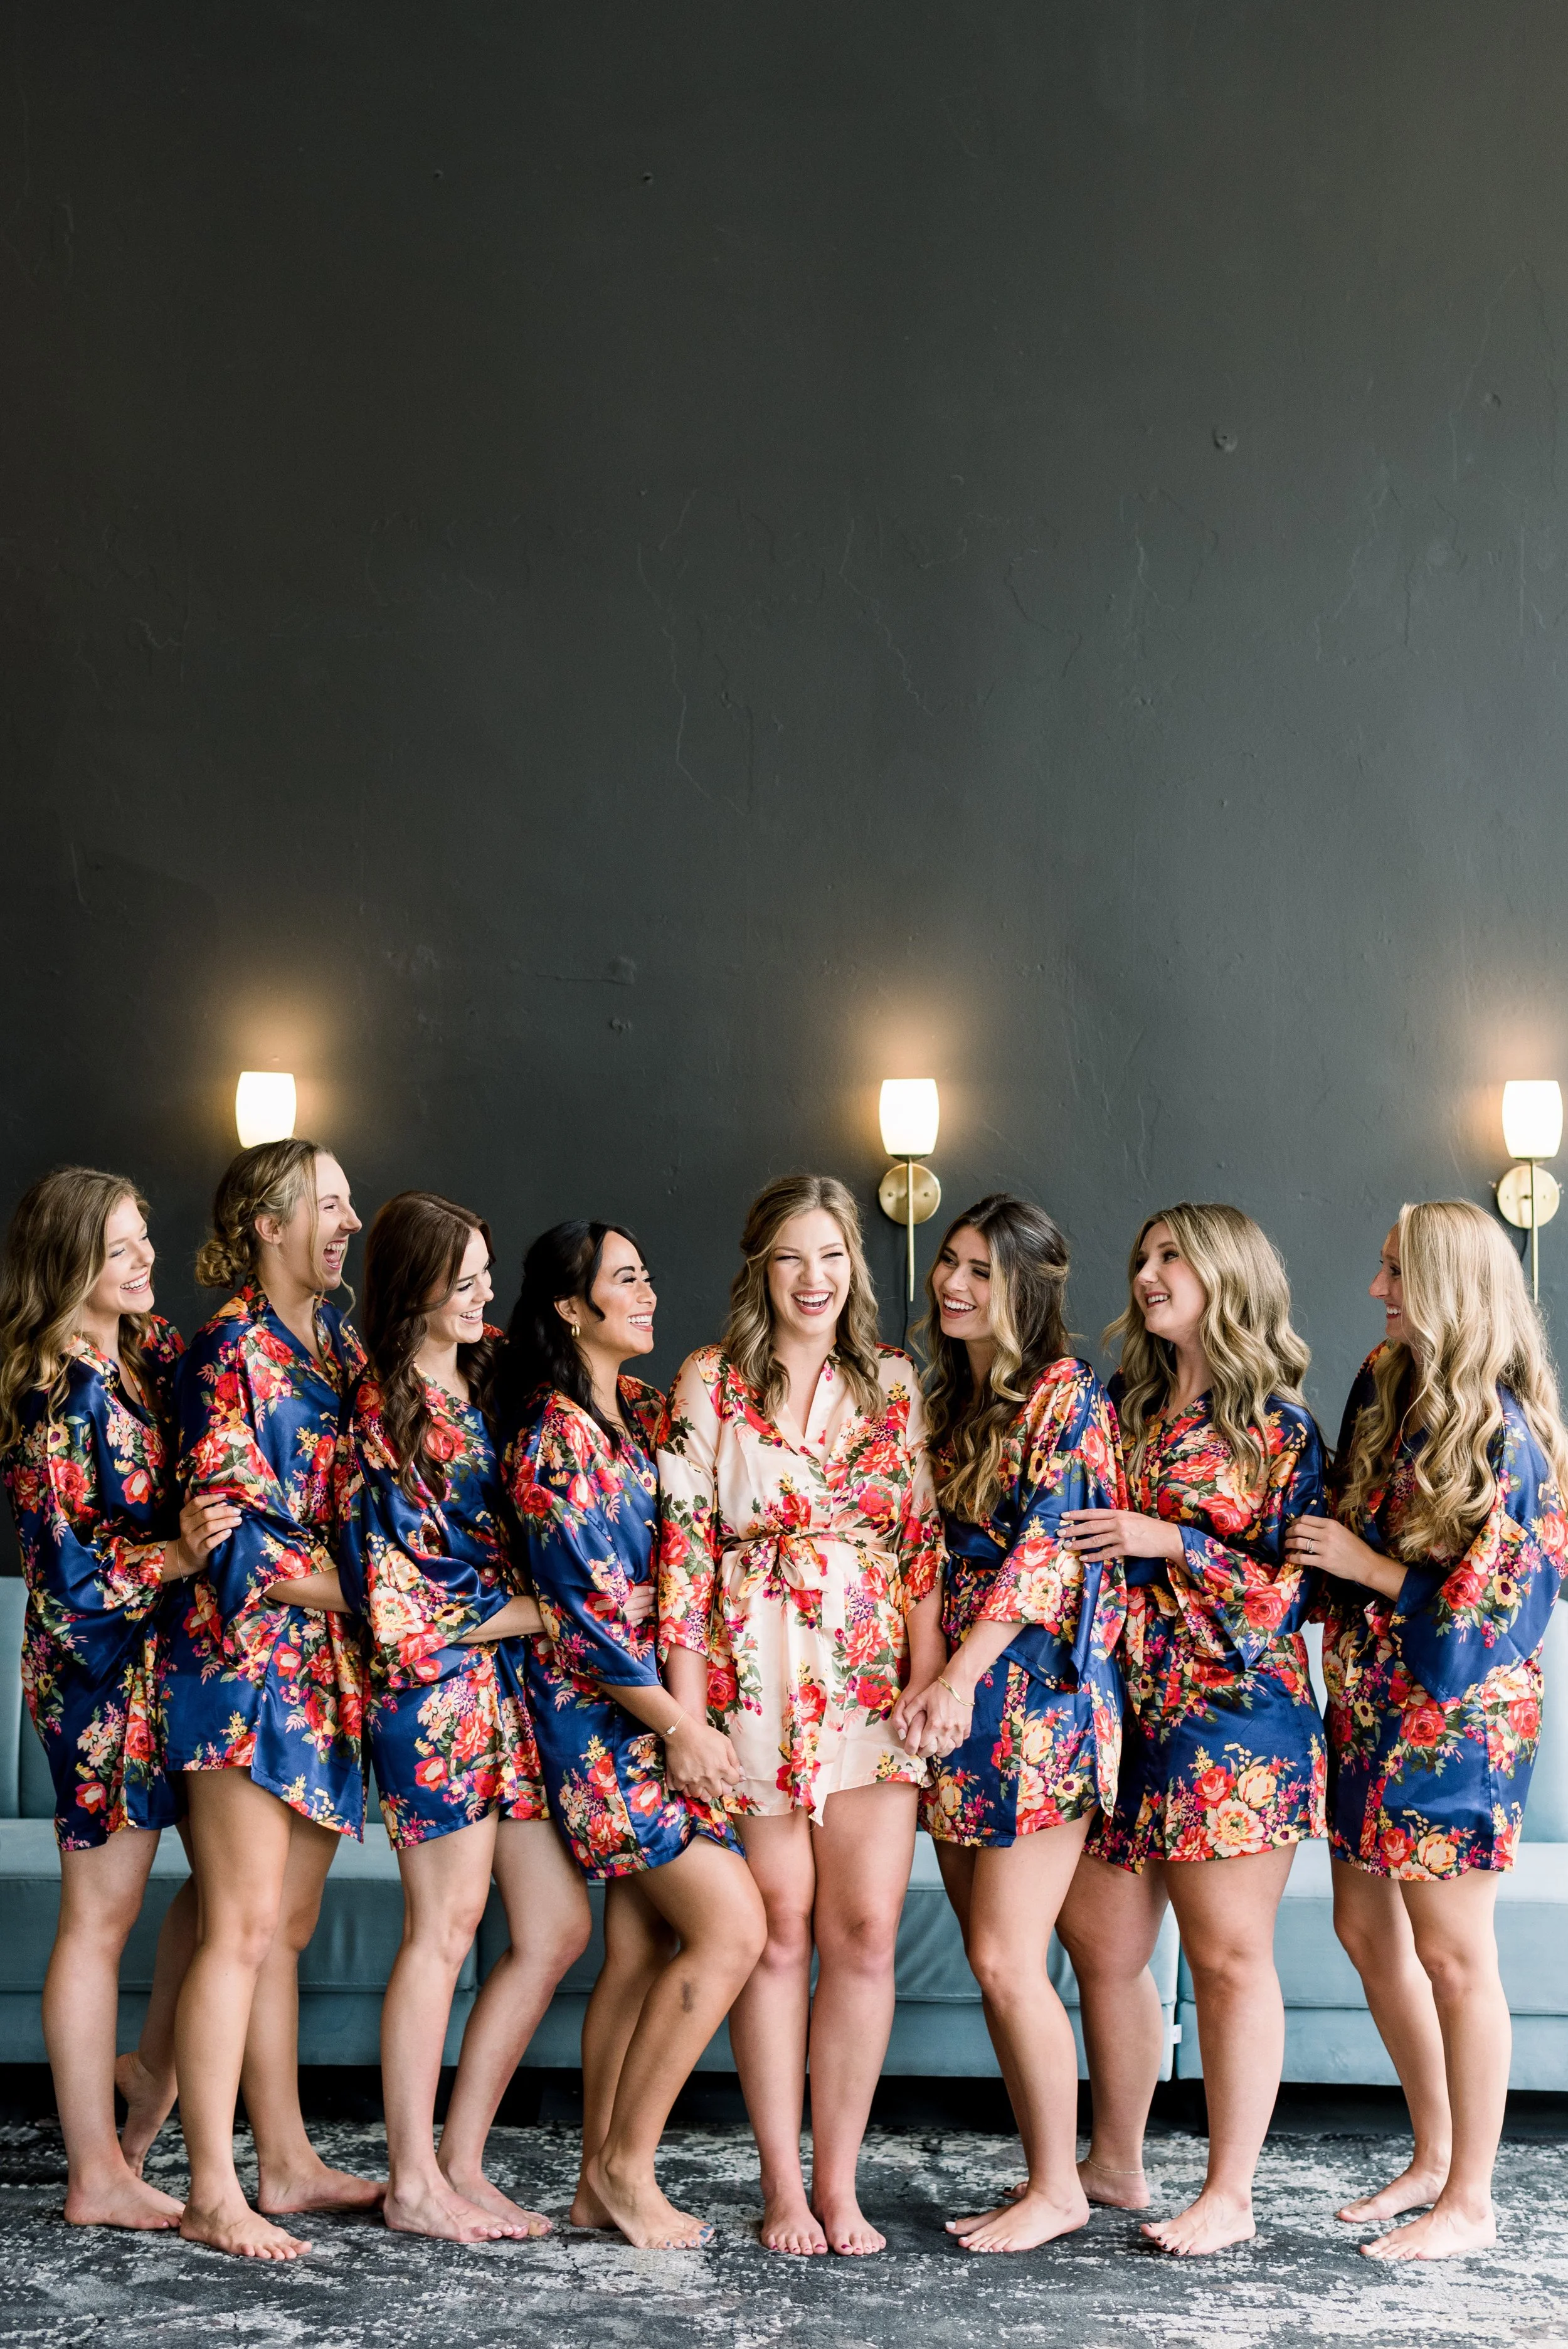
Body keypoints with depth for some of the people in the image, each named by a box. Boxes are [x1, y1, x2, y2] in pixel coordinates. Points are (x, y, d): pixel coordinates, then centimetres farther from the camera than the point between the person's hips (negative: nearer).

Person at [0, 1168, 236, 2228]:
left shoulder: (156, 1344, 6)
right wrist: (176, 1557, -30)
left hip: (180, 1651, 8)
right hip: (103, 1666, -8)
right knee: (103, 1914, 2)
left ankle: (153, 2069, 32)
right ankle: (99, 2175, 13)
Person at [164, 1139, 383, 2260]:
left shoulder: (339, 1342, 14)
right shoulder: (233, 1351, -9)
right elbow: (238, 1541, -15)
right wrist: (369, 1593, -12)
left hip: (329, 1670, 8)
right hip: (247, 1664, -8)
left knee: (288, 1926, 13)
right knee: (242, 1927, -6)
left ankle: (288, 2163, 20)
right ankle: (214, 2195, 0)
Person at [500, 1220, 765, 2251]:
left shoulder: (643, 1409, 12)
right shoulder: (554, 1437, -13)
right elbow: (585, 1606, -15)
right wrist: (679, 1725, -12)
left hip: (660, 1703, 8)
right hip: (603, 1712, -8)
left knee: (642, 1945, 8)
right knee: (732, 1927, -11)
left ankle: (602, 2183, 17)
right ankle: (627, 2163, 2)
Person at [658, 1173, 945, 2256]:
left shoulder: (895, 1382, 9)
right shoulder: (709, 1384, 2)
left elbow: (925, 1538, 8)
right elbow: (684, 1545, 0)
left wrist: (931, 1679, 0)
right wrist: (687, 1702, -5)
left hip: (875, 1681, 2)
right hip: (755, 1680, -2)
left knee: (866, 1933, -2)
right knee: (777, 1935, 2)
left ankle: (838, 2182, 10)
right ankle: (784, 2186, 13)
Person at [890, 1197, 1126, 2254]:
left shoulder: (1068, 1394, -8)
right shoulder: (948, 1396, 16)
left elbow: (1048, 1543, -19)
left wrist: (961, 1674, -26)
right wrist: (935, 1685, 7)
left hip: (1035, 1697, -8)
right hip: (956, 1699, 8)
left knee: (1006, 1959, -6)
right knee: (992, 1958, 9)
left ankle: (1061, 2187, 8)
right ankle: (1042, 2178, 19)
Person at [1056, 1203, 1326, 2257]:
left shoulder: (1277, 1422, -4)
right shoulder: (1123, 1408, 12)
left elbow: (1296, 1580, -9)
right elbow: (1085, 1544, 20)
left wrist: (1170, 1542, -17)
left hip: (1236, 1715, -6)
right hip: (1124, 1707, 6)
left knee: (1229, 1957, 1)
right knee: (1103, 1945, 11)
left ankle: (1230, 2193, 12)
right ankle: (1116, 2167, 26)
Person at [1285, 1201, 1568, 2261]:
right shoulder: (1384, 1388, 6)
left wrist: (1368, 1566, -16)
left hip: (1456, 1718, -8)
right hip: (1372, 1701, 8)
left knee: (1452, 1955, 1)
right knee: (1366, 1927, 16)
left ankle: (1471, 2202, 15)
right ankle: (1436, 2155, 32)